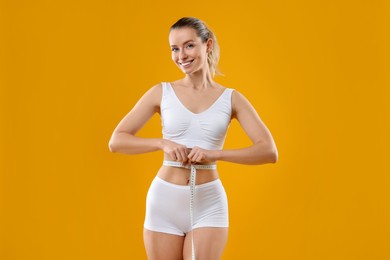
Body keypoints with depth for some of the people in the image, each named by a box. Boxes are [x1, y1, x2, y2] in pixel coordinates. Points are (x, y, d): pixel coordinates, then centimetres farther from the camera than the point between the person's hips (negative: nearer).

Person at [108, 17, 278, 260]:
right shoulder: (162, 92, 2)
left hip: (209, 204, -1)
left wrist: (215, 154, -18)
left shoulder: (231, 98, 2)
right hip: (165, 201, 1)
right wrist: (162, 143, -16)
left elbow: (269, 151, -7)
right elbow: (116, 141, -1)